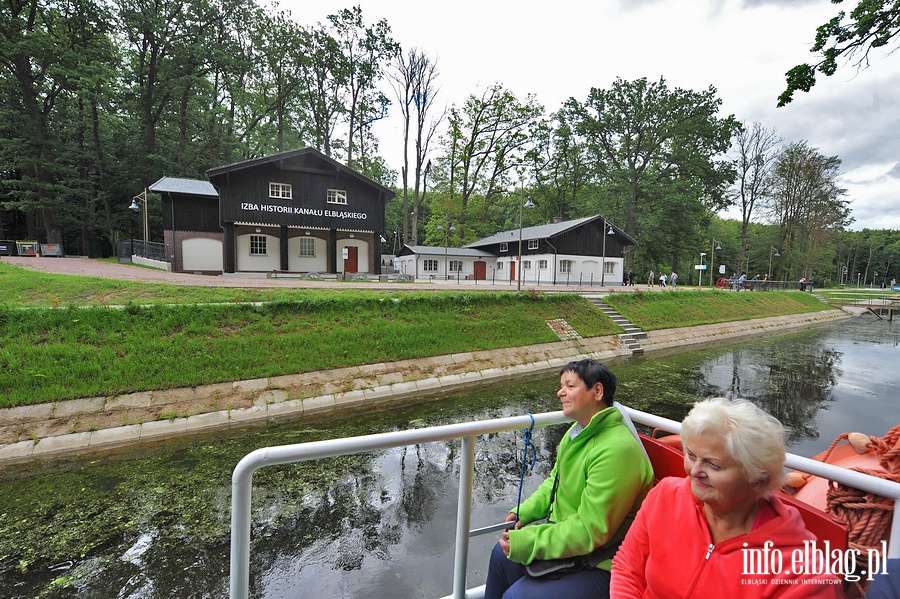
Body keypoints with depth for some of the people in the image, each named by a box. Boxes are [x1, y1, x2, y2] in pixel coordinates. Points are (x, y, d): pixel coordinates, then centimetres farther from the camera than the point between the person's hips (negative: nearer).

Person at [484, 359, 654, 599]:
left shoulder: (617, 449, -30)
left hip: (601, 565, -9)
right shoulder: (578, 432, 1)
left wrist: (525, 542, -25)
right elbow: (555, 481, 14)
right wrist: (523, 512, 0)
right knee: (502, 554, 12)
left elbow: (590, 530, -29)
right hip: (566, 531, 9)